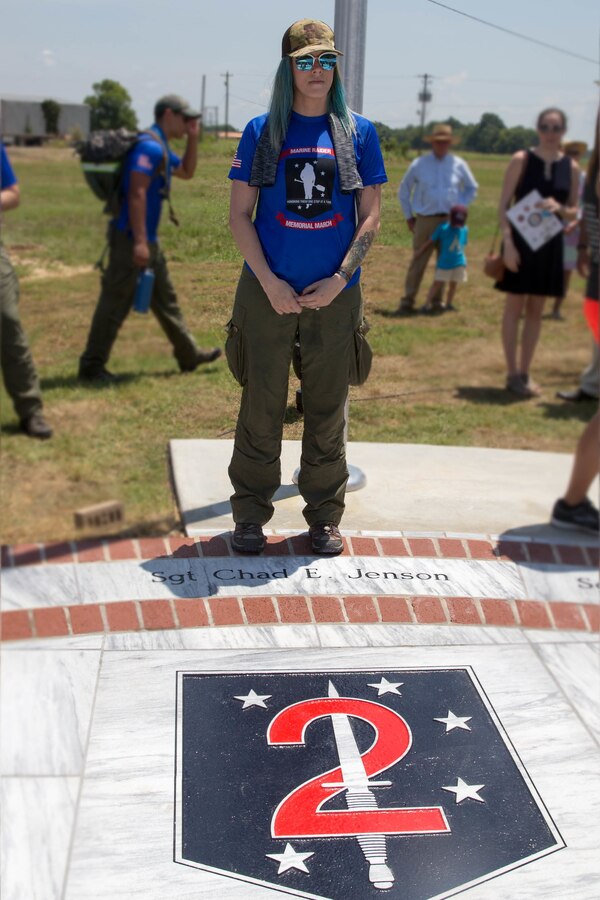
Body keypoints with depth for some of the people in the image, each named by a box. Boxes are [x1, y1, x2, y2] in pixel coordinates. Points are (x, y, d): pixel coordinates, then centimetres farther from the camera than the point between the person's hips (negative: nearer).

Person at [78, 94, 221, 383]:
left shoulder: (161, 148, 16)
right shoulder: (149, 146, -16)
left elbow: (187, 172, 32)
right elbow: (136, 193, -23)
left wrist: (193, 139, 17)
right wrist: (139, 241, -26)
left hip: (147, 239, 11)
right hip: (130, 239, -11)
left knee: (165, 299, 16)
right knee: (116, 302, -5)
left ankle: (189, 355, 26)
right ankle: (91, 365, 3)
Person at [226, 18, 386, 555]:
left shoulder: (358, 132, 6)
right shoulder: (262, 131, 4)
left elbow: (371, 216, 5)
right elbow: (239, 215, 2)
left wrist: (339, 279, -8)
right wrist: (269, 281, -10)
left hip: (335, 295, 1)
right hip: (267, 293, -1)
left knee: (327, 411, 7)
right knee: (261, 409, 5)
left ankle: (325, 516, 20)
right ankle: (250, 515, 17)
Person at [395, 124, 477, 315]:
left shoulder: (458, 165, 4)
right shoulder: (419, 164, 3)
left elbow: (472, 189, 17)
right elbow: (404, 190, 12)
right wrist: (408, 216, 8)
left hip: (450, 221, 2)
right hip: (425, 220, -2)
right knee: (418, 261, -4)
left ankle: (438, 300, 16)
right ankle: (407, 302, -2)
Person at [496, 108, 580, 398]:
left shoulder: (571, 167, 4)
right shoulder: (521, 160, -4)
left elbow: (574, 211, 10)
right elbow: (503, 204, -5)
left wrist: (559, 208, -13)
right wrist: (507, 241, -15)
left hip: (550, 246, 3)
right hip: (520, 243, -3)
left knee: (536, 310, 9)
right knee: (515, 307, 0)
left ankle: (525, 372, 17)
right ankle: (512, 373, 7)